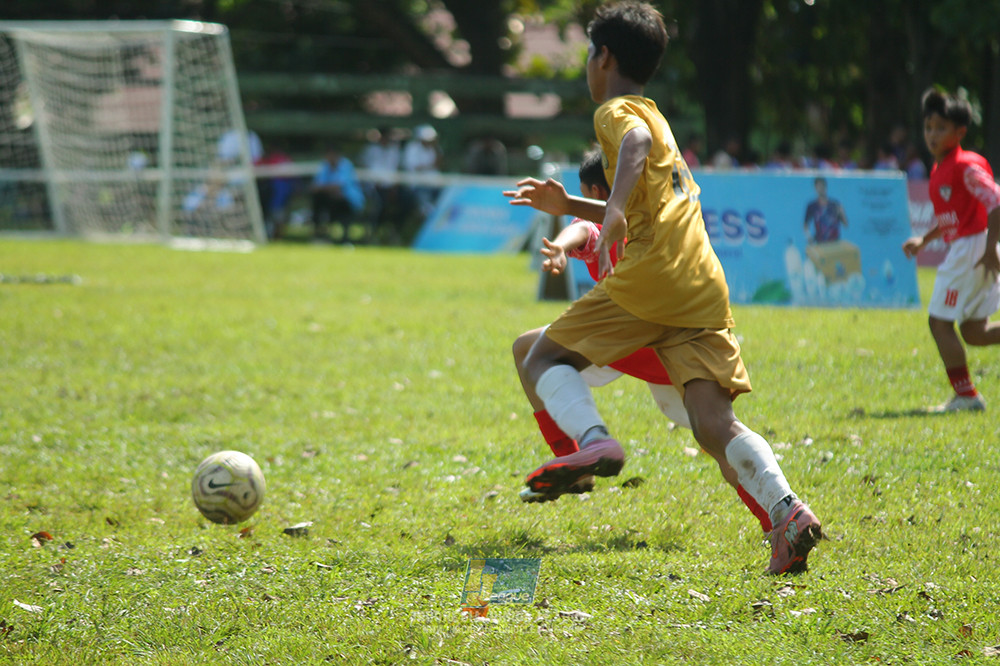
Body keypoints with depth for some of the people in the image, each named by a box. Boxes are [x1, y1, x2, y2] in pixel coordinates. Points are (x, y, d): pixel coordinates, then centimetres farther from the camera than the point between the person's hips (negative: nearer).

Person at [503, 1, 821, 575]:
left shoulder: (616, 111, 6)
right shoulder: (658, 121, 32)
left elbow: (635, 141, -21)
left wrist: (614, 210, -34)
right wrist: (568, 207, 40)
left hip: (650, 279, -7)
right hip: (706, 288, 7)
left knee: (545, 357, 8)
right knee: (715, 424, -3)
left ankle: (594, 440, -19)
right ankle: (785, 509, -27)